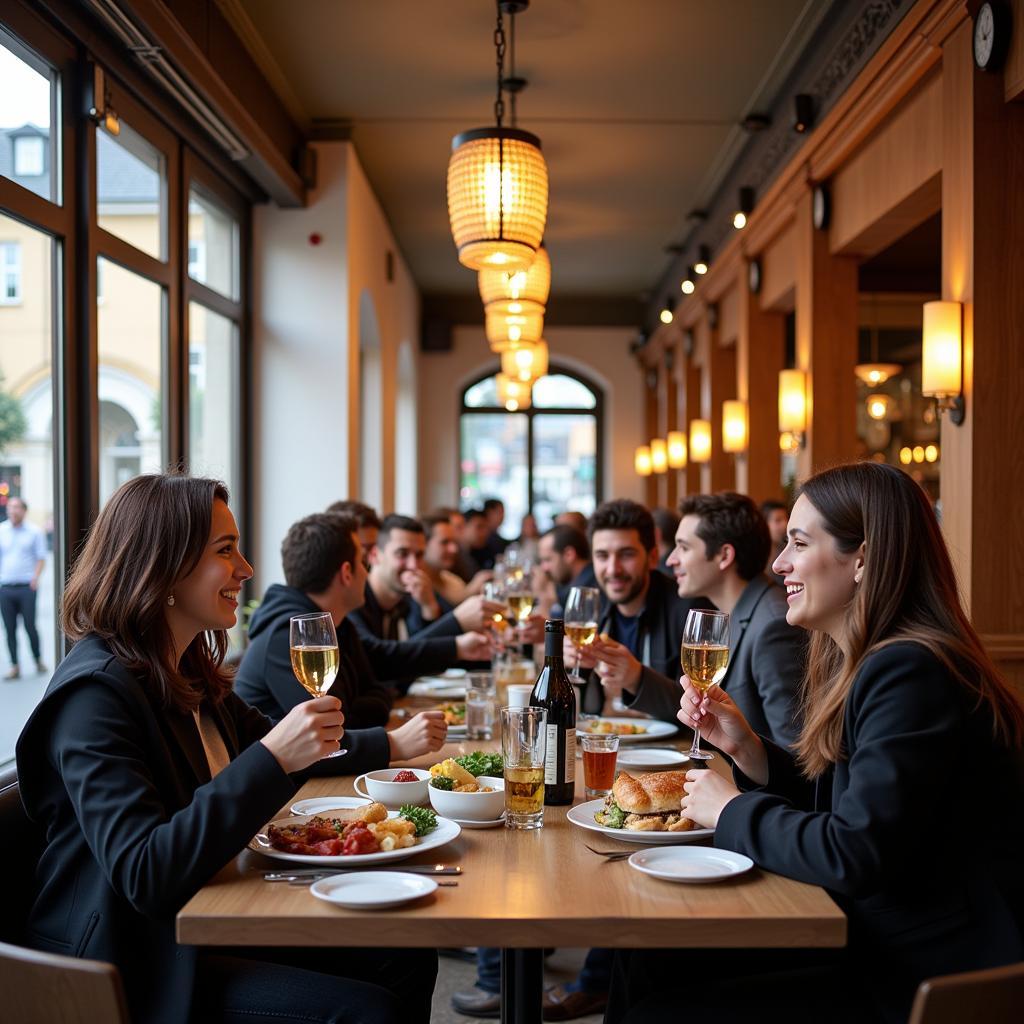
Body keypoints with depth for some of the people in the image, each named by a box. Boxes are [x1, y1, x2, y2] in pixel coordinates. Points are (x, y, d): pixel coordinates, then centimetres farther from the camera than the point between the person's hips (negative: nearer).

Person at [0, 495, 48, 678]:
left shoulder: (34, 532, 4)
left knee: (30, 626, -5)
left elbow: (41, 558, 3)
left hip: (26, 587, -2)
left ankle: (38, 660, 13)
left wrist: (35, 577, -13)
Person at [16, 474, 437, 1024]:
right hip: (137, 967, -9)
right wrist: (273, 759, -33)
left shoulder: (189, 673, 8)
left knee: (407, 961, 0)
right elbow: (146, 876, -30)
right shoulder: (95, 692, -21)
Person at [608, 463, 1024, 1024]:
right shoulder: (872, 663, 9)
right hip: (876, 943, 9)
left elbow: (855, 854, -26)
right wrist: (745, 747, -1)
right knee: (648, 961, 5)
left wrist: (733, 810, -11)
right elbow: (827, 804, 13)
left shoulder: (912, 674, -22)